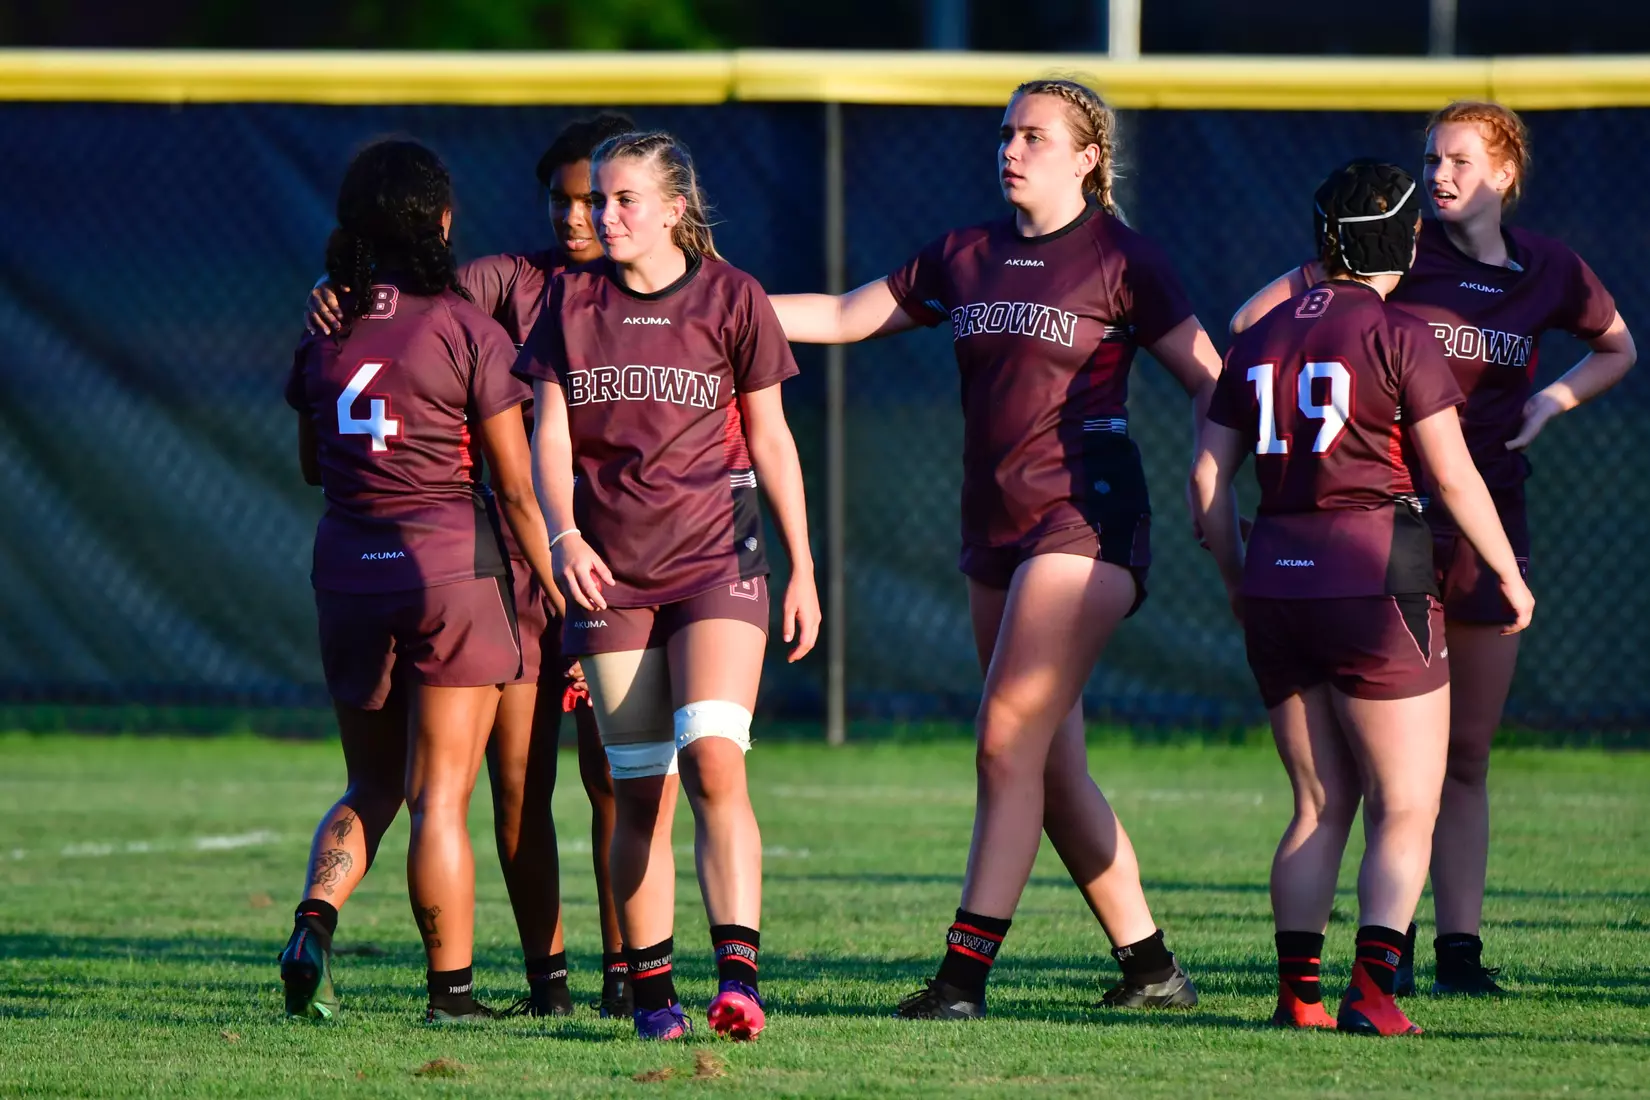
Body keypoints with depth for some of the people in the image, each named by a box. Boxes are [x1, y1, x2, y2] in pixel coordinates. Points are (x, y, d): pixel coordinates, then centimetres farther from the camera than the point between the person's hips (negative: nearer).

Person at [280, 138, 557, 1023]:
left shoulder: (324, 331, 5)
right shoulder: (466, 329, -8)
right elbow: (518, 490, -7)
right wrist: (561, 600, 0)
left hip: (345, 573, 4)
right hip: (450, 563, -4)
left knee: (372, 785, 16)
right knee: (440, 793, 1)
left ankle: (315, 918, -8)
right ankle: (450, 989, 4)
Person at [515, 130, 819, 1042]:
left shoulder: (730, 298, 1)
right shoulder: (571, 302, 7)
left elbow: (769, 438, 6)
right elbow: (550, 431, 4)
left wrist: (802, 569, 5)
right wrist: (565, 535, -14)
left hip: (716, 557, -3)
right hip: (611, 571, 3)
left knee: (714, 763, -19)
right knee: (640, 789, 3)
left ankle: (738, 976, -25)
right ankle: (651, 990, 10)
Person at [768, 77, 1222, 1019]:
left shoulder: (1121, 260, -3)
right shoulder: (966, 259, 14)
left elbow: (1209, 378, -3)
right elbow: (844, 318, 19)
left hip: (1086, 522, -7)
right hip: (996, 529, 7)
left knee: (1010, 742, -14)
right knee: (1056, 768, 6)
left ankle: (966, 973, -15)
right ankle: (1151, 966, 13)